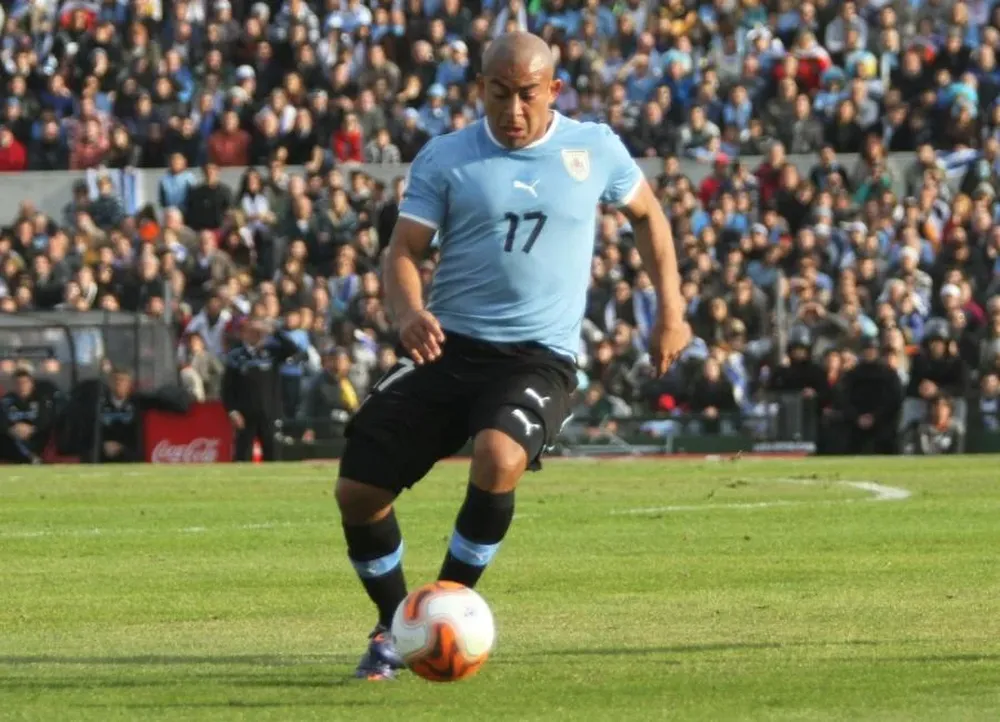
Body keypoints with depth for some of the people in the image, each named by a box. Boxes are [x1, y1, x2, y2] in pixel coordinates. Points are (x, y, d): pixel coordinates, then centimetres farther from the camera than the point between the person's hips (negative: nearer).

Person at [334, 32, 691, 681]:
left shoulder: (594, 149, 4)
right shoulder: (446, 158, 2)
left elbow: (647, 213, 21)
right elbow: (404, 250, -2)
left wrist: (671, 310, 16)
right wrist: (409, 313, -24)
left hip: (539, 355, -2)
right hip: (449, 347, 2)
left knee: (500, 458, -34)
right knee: (357, 490, -6)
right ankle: (394, 625, 20)